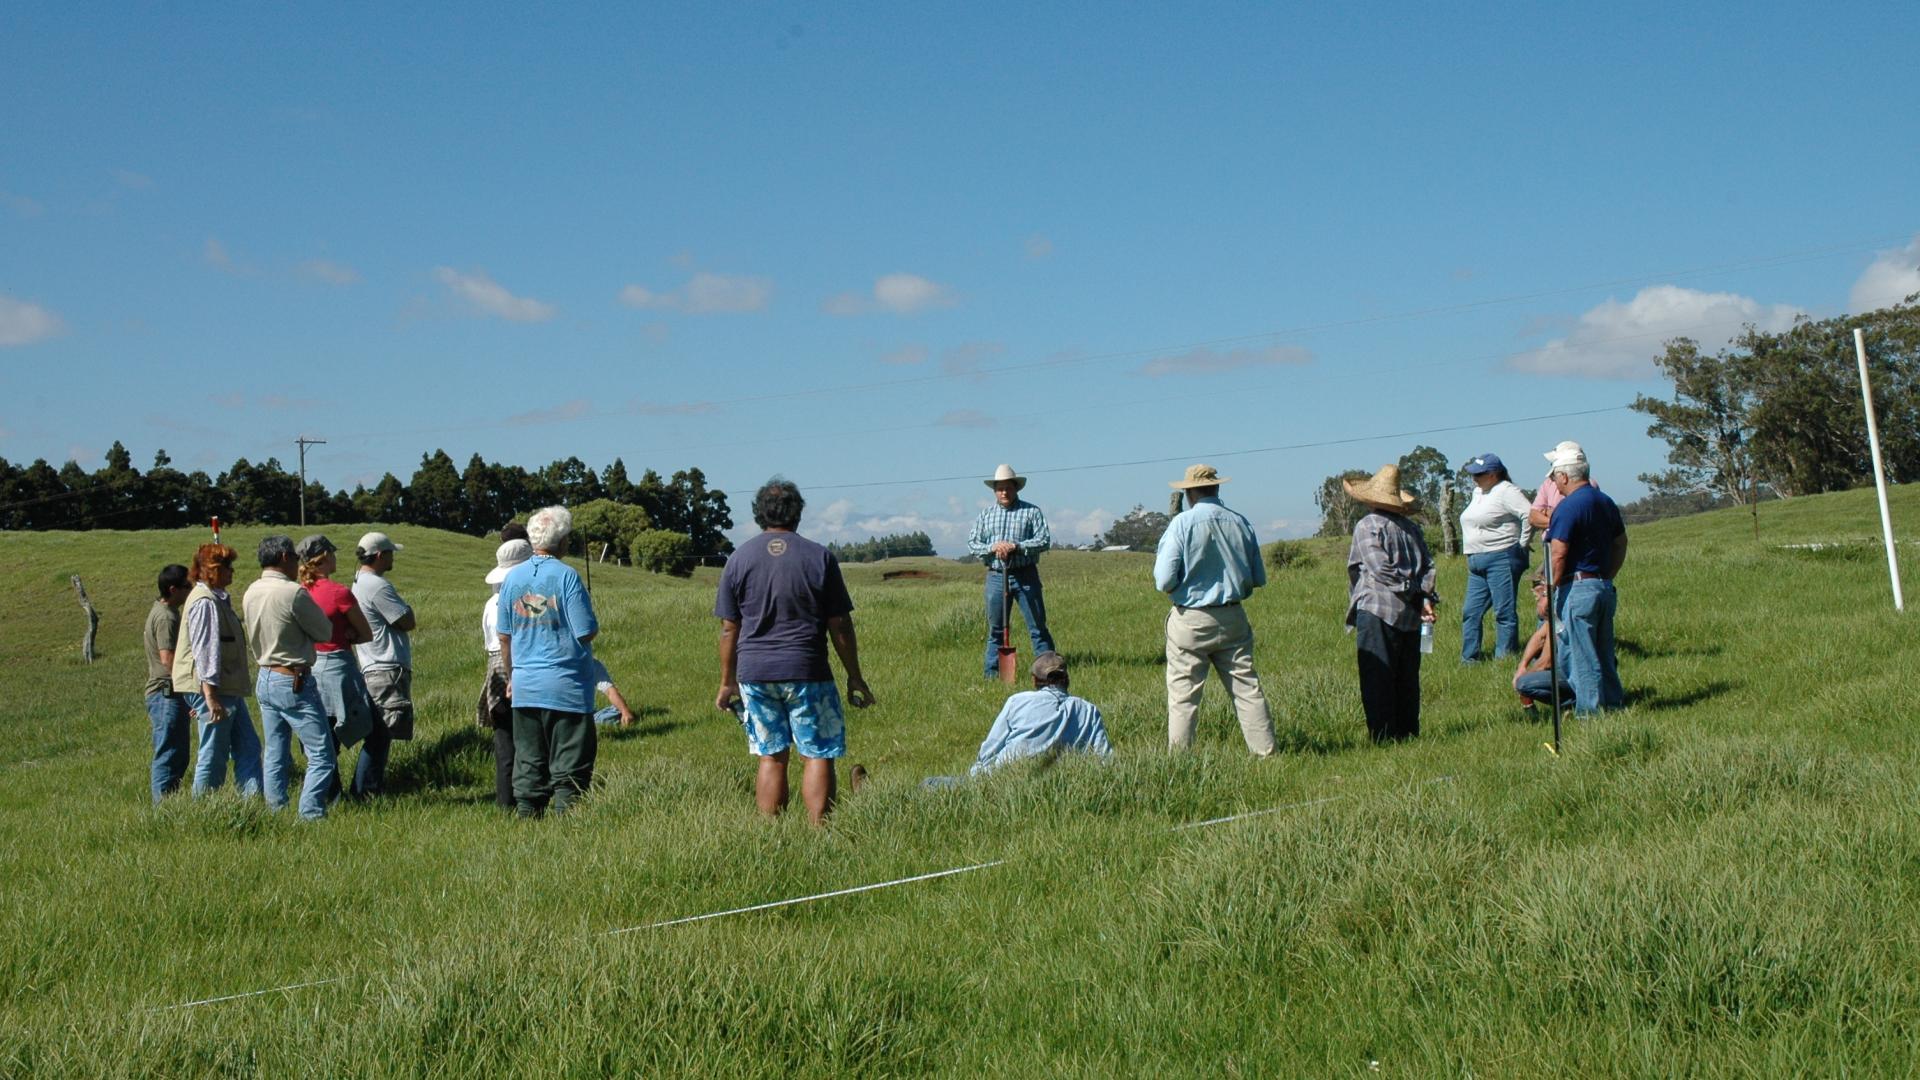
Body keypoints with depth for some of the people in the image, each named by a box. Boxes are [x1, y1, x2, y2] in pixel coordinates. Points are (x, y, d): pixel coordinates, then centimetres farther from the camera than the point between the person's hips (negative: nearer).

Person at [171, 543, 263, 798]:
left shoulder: (217, 599, 16)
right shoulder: (205, 602, -15)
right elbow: (204, 651, -21)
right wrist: (211, 697, -25)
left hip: (228, 689, 10)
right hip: (212, 690, -10)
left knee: (247, 747, 8)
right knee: (214, 756, -3)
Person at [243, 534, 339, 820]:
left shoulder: (250, 593, 6)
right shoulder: (294, 593, -17)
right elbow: (325, 633, -7)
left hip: (265, 679, 9)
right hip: (294, 683, -8)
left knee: (276, 756, 14)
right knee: (322, 756, -4)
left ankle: (275, 815, 17)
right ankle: (311, 816, -9)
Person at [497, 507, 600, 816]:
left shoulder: (512, 577, 6)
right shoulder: (566, 576, -10)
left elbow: (504, 638, 11)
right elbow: (587, 633, -13)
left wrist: (510, 678, 21)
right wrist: (590, 613, 8)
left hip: (524, 686, 5)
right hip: (566, 686, -5)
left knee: (528, 764, 11)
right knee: (569, 767, 1)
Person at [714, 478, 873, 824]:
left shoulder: (739, 559, 4)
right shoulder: (819, 557, -1)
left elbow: (728, 629, 5)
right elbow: (840, 626, 0)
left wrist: (727, 682, 14)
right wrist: (855, 677, 8)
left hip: (754, 673, 3)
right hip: (807, 672, -3)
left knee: (770, 757, 9)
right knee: (818, 756, 2)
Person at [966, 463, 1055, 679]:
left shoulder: (1031, 511, 3)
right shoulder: (985, 515, 12)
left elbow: (1044, 540, -5)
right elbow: (972, 544, 8)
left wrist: (1017, 546, -17)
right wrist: (992, 547, -12)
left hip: (1025, 576, -2)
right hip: (995, 576, 2)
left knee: (1037, 626, -2)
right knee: (995, 628, 7)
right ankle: (992, 672, 13)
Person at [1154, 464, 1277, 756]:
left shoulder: (1182, 523, -10)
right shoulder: (1241, 523, 2)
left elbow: (1164, 581, -13)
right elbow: (1259, 578, 9)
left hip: (1190, 620, -3)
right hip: (1233, 619, 3)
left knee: (1183, 694, 2)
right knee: (1247, 688, 8)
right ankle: (1266, 751, 8)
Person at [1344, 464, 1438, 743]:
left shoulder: (1367, 525, -6)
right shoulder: (1412, 527, 14)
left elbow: (1381, 569, -14)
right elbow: (1428, 566, 6)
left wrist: (1413, 593, -7)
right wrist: (1426, 598, -2)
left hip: (1377, 610, -7)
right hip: (1410, 614, 7)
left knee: (1377, 677, -4)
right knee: (1407, 676, 13)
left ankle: (1384, 735, -6)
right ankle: (1408, 730, 17)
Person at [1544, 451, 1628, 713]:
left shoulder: (1568, 507, -14)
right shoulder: (1606, 502, 13)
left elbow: (1558, 555, -18)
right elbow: (1620, 545, 19)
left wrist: (1550, 591, -11)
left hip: (1577, 587, -8)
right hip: (1605, 587, 8)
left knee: (1582, 655, -3)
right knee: (1605, 654, 15)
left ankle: (1589, 710, -1)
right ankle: (1614, 703, 19)